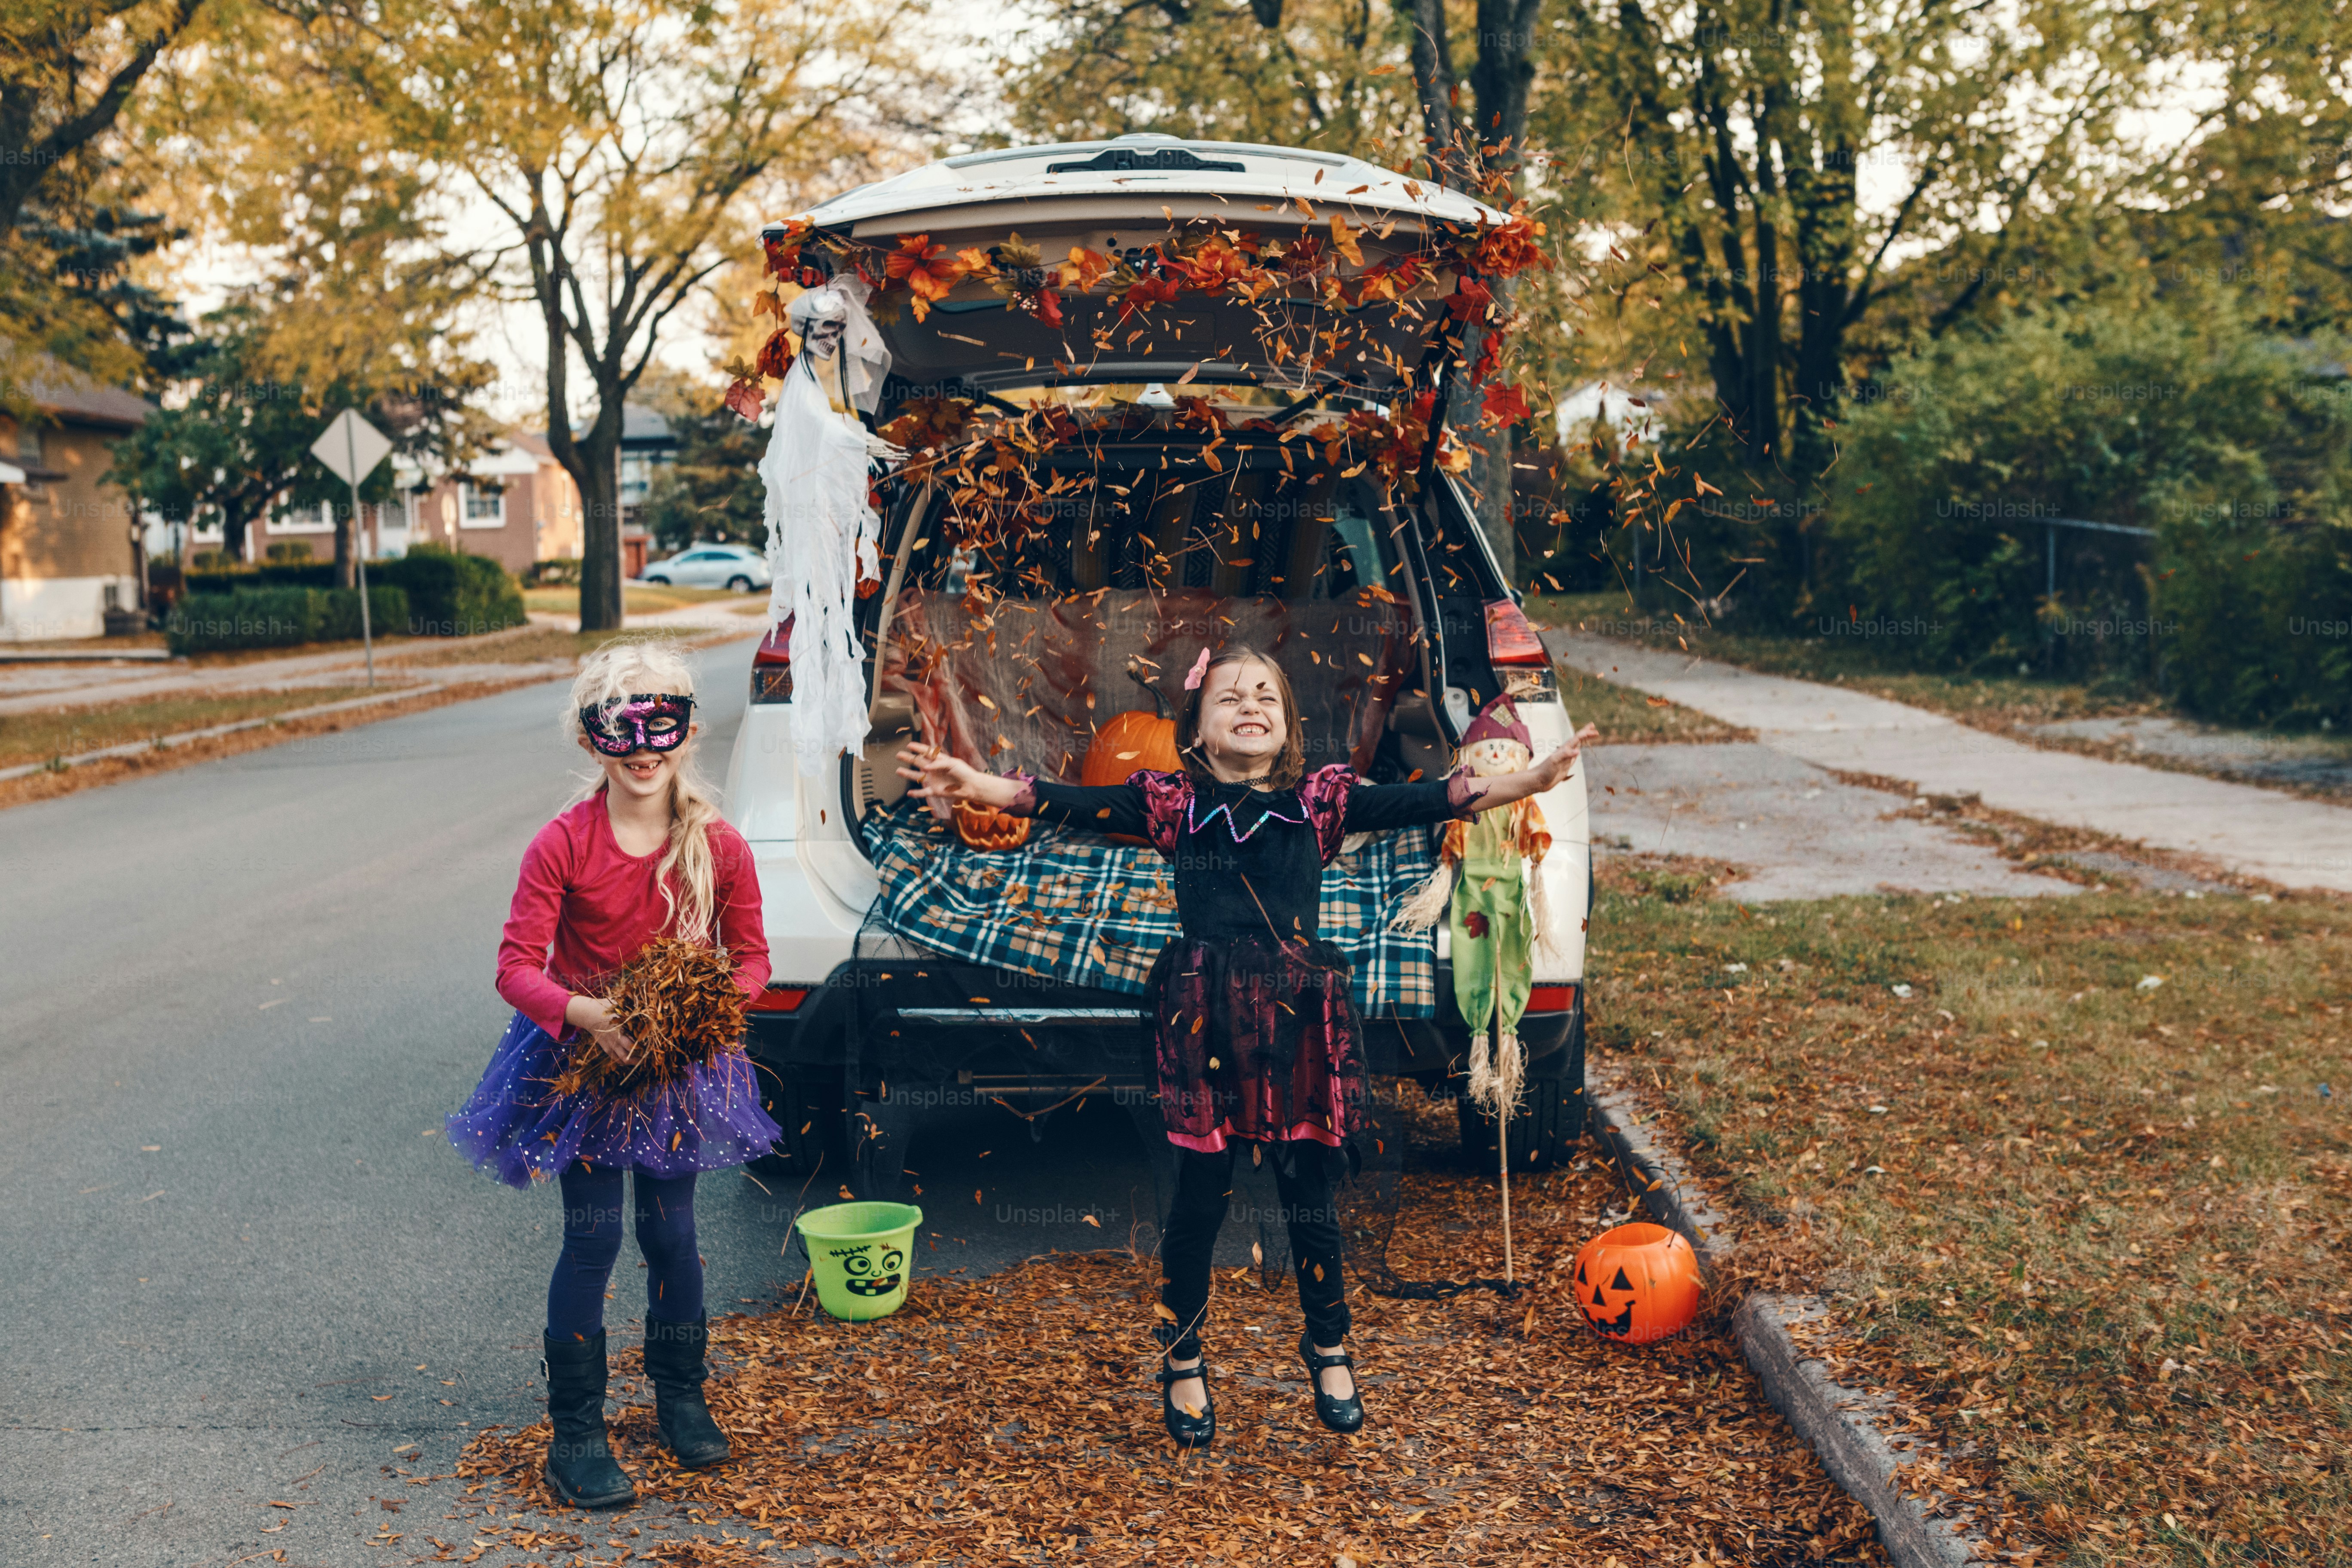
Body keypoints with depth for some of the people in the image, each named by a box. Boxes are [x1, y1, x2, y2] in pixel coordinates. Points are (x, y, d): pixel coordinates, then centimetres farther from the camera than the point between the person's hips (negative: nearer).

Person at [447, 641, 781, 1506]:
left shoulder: (718, 845, -10)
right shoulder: (562, 845, -17)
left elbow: (751, 955, -1)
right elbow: (518, 964, -16)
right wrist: (583, 1012, -32)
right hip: (582, 1055, -2)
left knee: (671, 1232, 11)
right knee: (593, 1239, -1)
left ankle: (681, 1396, 33)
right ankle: (576, 1431, 11)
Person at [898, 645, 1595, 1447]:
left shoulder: (1321, 800, 4)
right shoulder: (1174, 802, 2)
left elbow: (1425, 800, -3)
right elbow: (1071, 804, -5)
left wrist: (1530, 780, -14)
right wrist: (974, 785, -17)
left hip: (1298, 1018, 1)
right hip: (1206, 1015, -1)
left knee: (1308, 1189, 9)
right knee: (1201, 1193, 7)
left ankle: (1329, 1351, 31)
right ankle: (1182, 1361, 26)